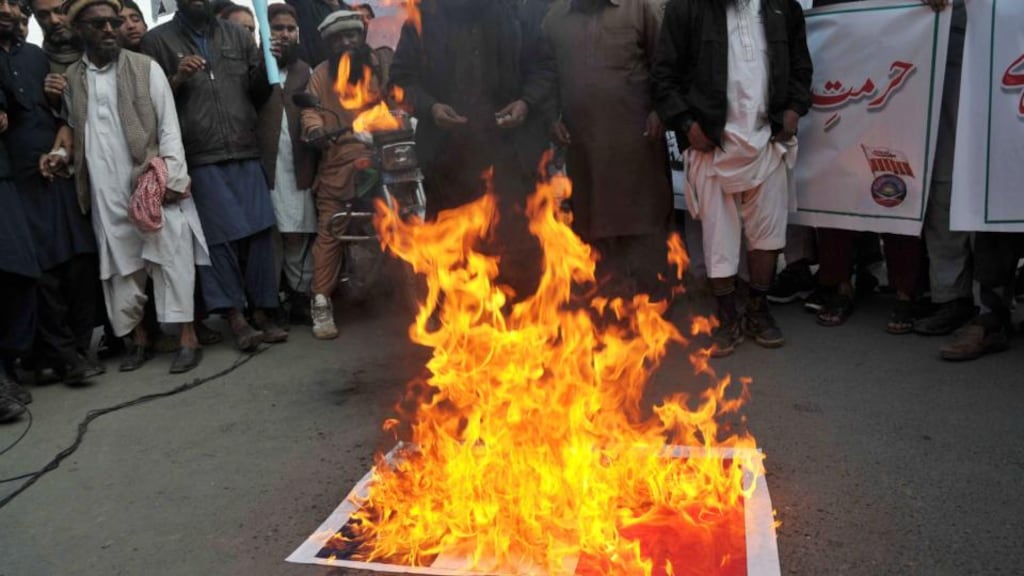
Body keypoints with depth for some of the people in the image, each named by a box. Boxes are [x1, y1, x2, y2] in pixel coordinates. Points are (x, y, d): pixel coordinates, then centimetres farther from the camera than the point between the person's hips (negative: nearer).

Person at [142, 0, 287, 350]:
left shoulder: (237, 36, 17)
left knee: (259, 230, -1)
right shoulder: (158, 40, 9)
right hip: (200, 157, -2)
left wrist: (266, 63, -2)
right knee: (221, 234, -3)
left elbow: (258, 93, 15)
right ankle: (236, 317, 4)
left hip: (245, 152, 3)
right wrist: (177, 79, -10)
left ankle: (261, 311, 8)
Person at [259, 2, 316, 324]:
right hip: (265, 167, -3)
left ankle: (300, 299, 9)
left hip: (300, 168, 3)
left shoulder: (305, 71, 19)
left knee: (300, 237, 3)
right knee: (268, 238, -5)